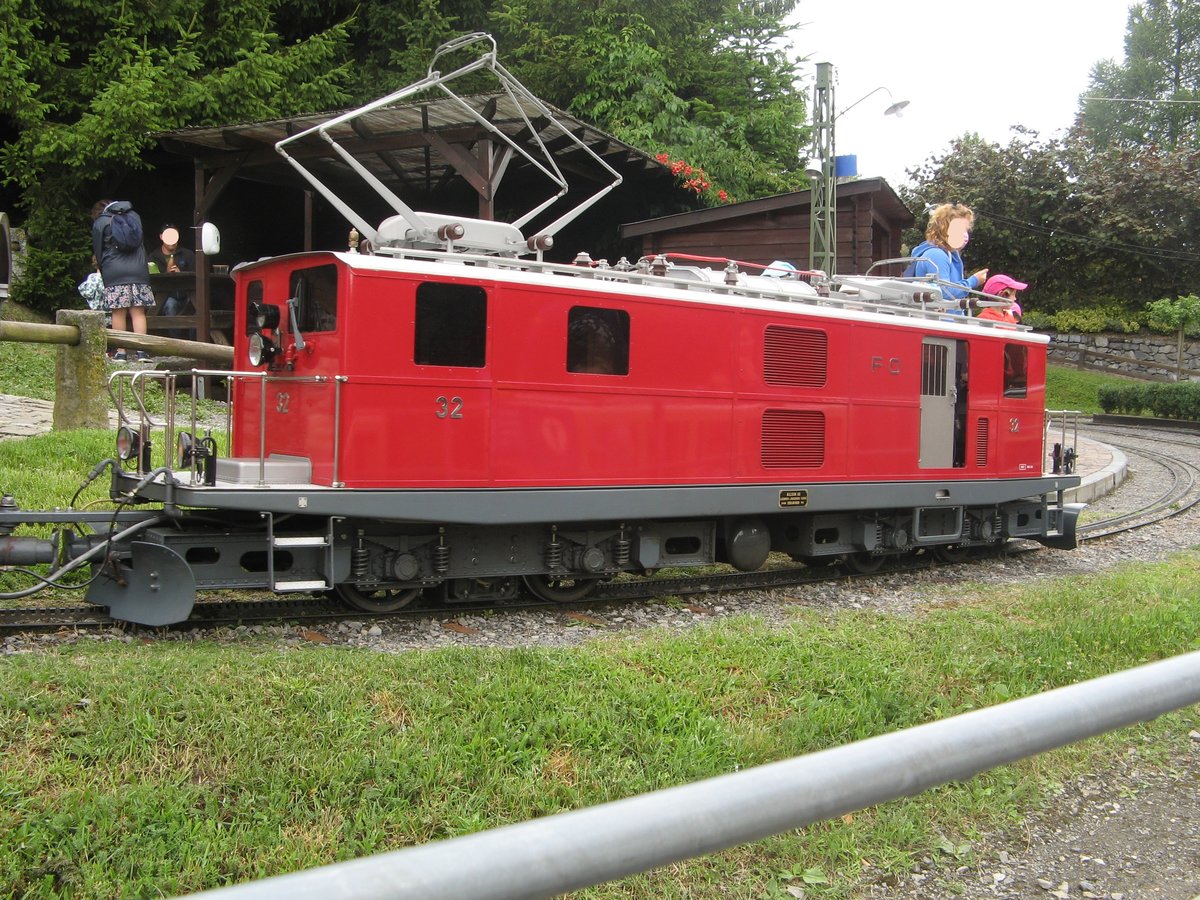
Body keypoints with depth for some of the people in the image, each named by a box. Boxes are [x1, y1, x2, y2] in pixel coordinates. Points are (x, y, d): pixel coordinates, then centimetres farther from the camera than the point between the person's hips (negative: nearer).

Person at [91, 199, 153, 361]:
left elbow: (98, 251, 9)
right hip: (138, 269, 3)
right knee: (138, 312, 1)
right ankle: (141, 350, -6)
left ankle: (120, 352, 1)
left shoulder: (100, 223, 5)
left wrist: (103, 272, 22)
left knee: (118, 313, 1)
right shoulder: (134, 216, 16)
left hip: (114, 272, -2)